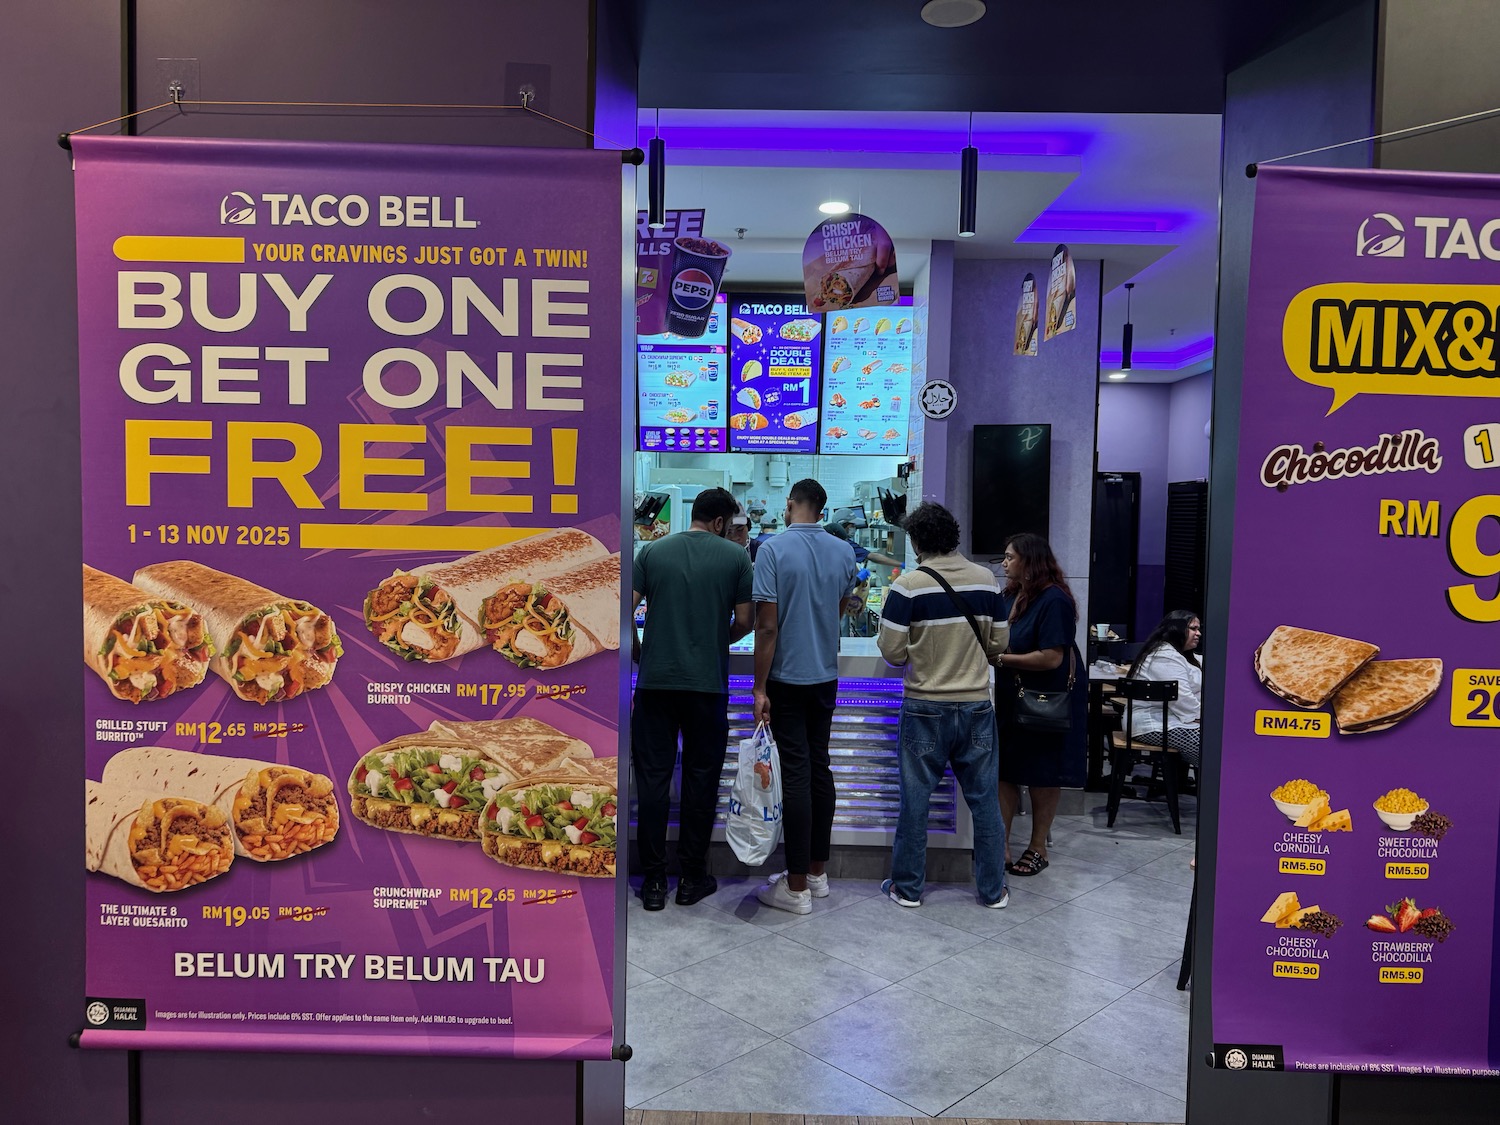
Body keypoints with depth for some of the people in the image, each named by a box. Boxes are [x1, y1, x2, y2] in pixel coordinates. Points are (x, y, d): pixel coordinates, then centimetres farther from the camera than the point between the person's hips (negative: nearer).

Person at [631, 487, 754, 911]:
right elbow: (743, 621, -1)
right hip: (707, 683, -1)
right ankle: (693, 877, 18)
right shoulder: (735, 556, -1)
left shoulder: (652, 551, 4)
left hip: (655, 681, 1)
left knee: (653, 777, 7)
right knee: (700, 778, 10)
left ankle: (653, 880, 12)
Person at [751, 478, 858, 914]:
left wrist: (760, 687, -12)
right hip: (826, 677, 5)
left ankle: (797, 888, 5)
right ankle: (818, 873, 24)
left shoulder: (773, 549, -13)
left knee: (797, 775, -2)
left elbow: (767, 626, -17)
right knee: (819, 768, 14)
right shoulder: (843, 553, 2)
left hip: (788, 678, -5)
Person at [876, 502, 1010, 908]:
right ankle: (992, 889, 22)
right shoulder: (986, 581, -1)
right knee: (984, 800, 13)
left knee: (915, 801, 9)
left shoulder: (908, 586, -12)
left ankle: (907, 887, 20)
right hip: (977, 706, 3)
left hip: (925, 707, -3)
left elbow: (893, 653, -11)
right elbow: (999, 643, 5)